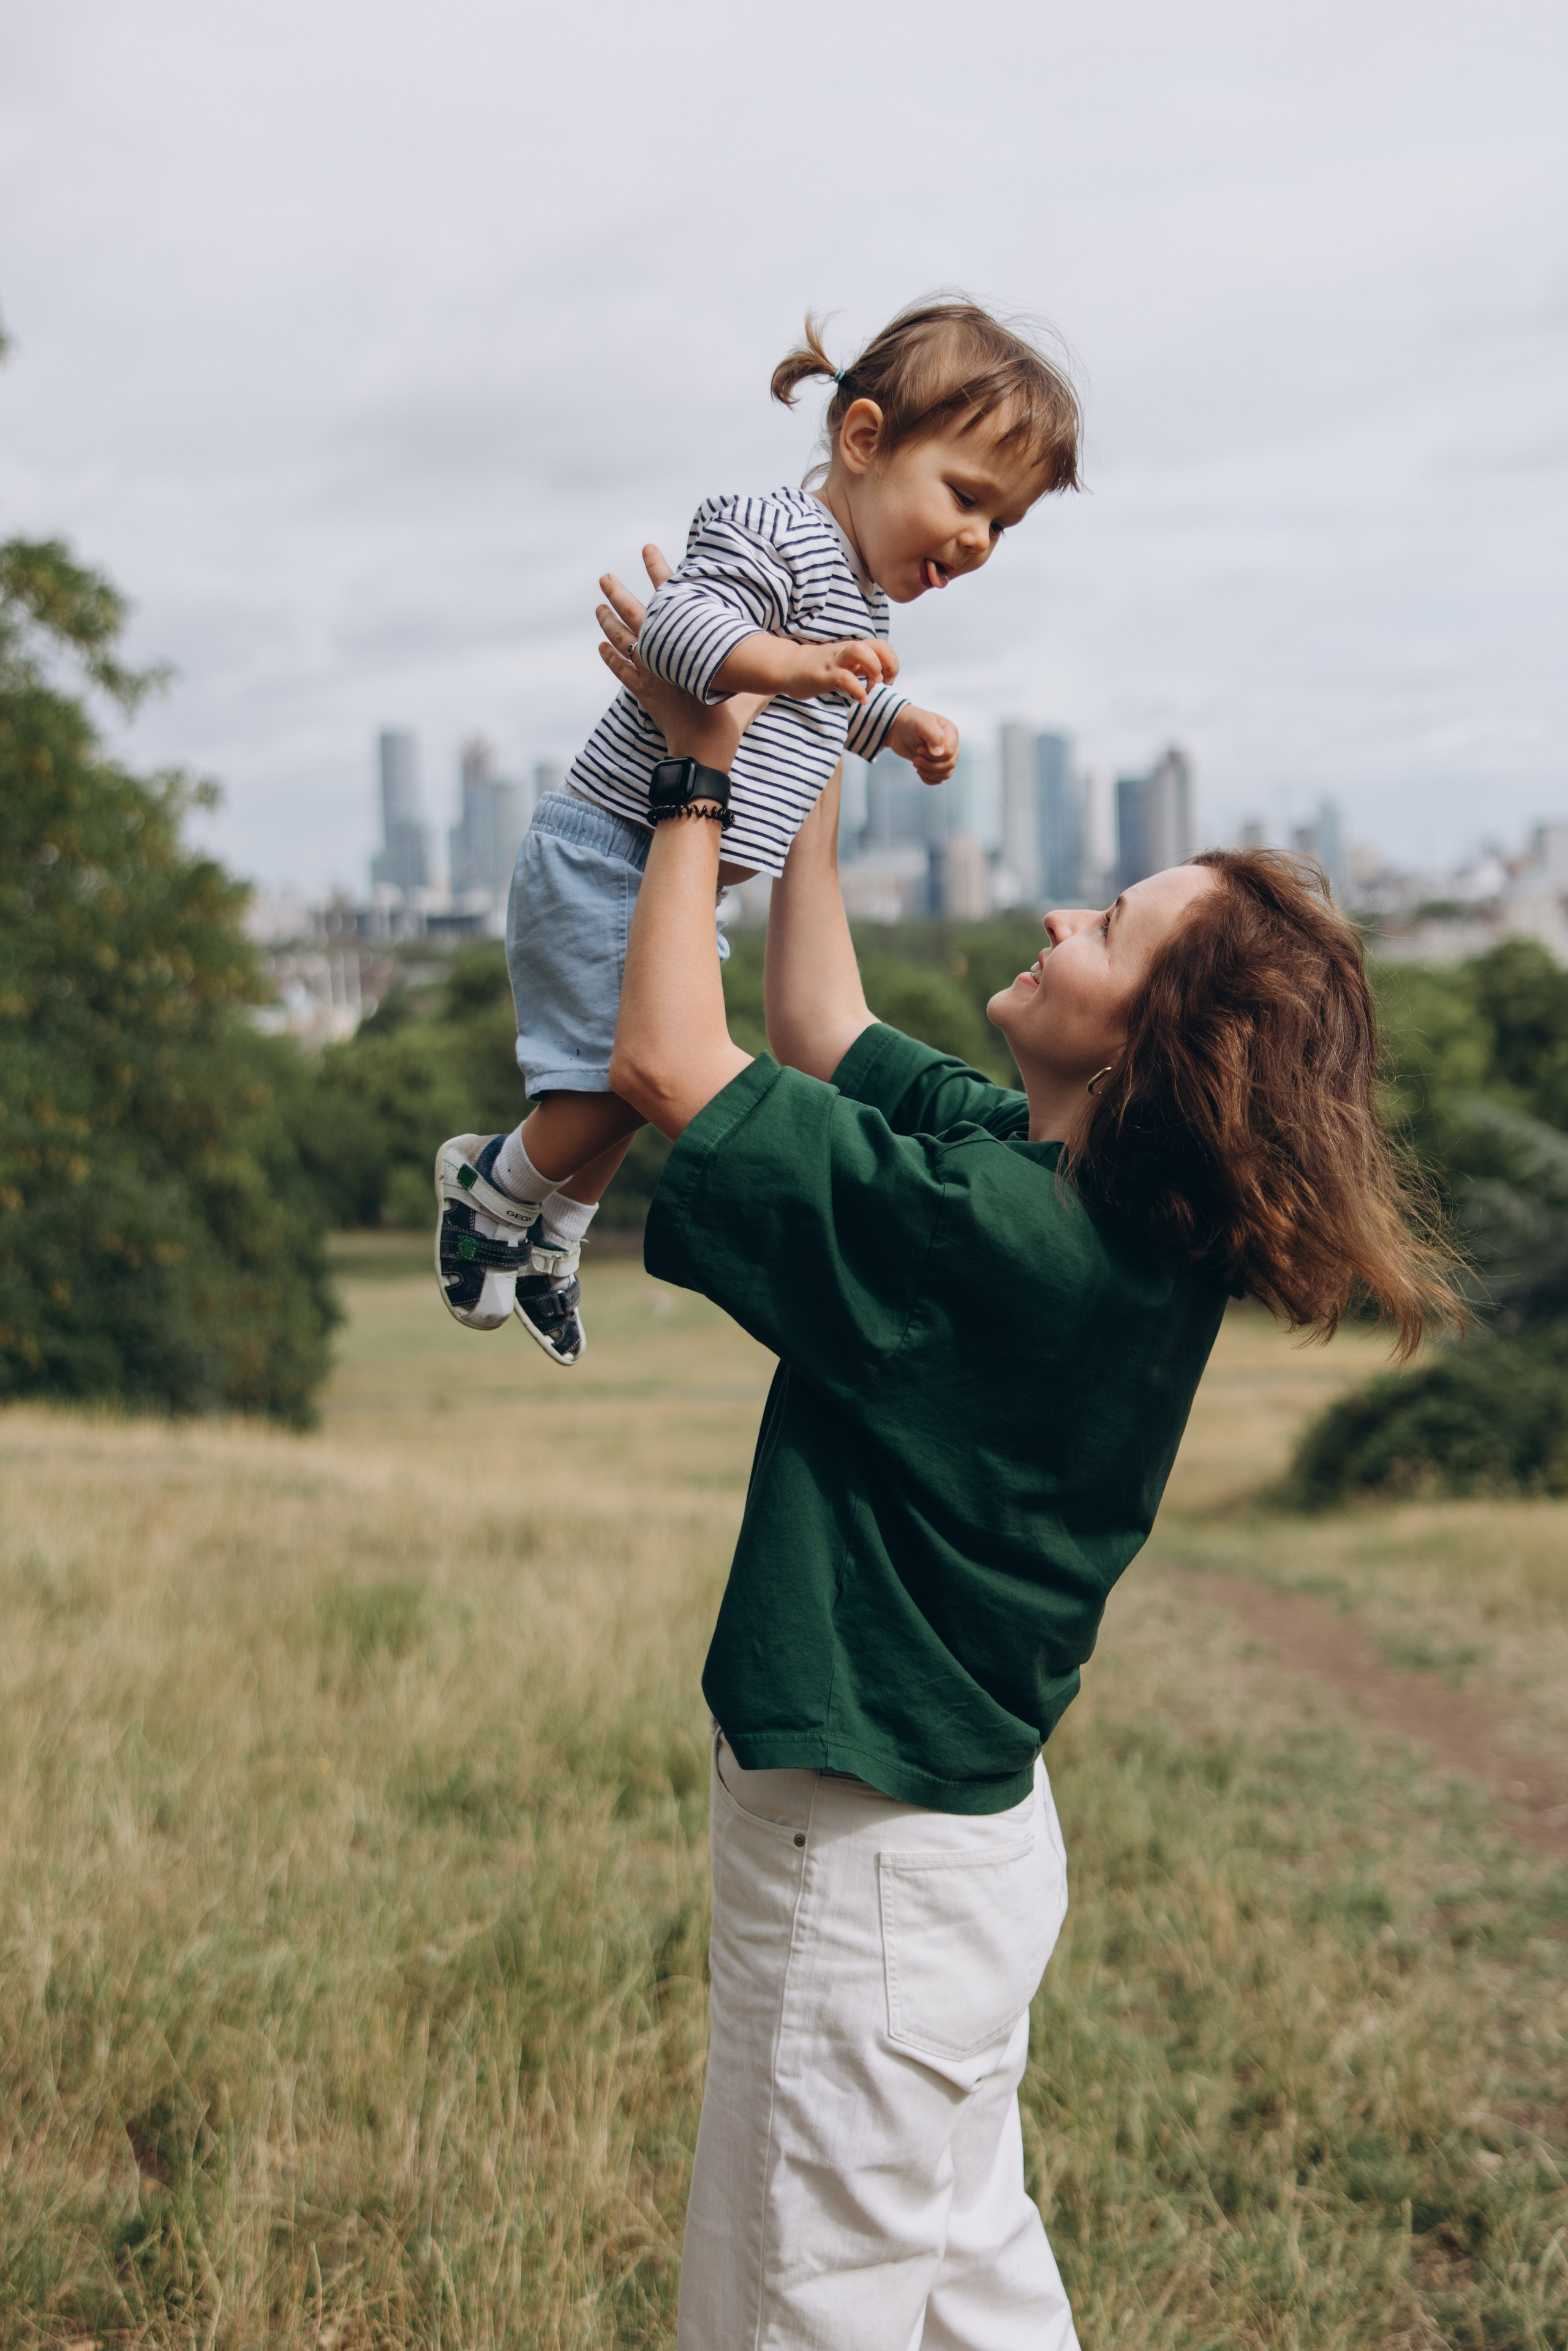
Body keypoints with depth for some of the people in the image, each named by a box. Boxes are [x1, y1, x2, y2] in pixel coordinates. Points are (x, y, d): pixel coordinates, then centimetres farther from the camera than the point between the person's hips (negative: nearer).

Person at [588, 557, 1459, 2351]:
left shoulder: (996, 1236, -28)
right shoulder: (1087, 1195, -1)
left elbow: (667, 1062, -25)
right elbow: (818, 1045, 12)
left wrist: (707, 770, -13)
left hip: (874, 1856, -9)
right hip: (966, 1812, 9)